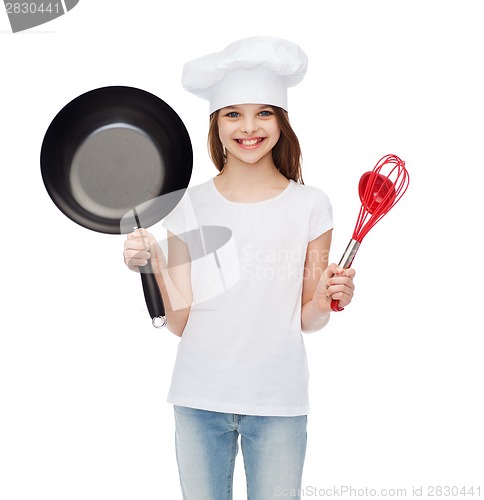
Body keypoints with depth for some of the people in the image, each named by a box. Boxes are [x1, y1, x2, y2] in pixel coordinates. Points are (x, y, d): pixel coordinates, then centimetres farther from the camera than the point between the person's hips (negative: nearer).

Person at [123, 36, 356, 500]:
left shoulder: (310, 205, -1)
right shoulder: (190, 206, 0)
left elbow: (308, 321, 3)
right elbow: (180, 321, -1)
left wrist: (327, 300, -17)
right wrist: (154, 264, -15)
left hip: (279, 402, -1)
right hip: (199, 397, 1)